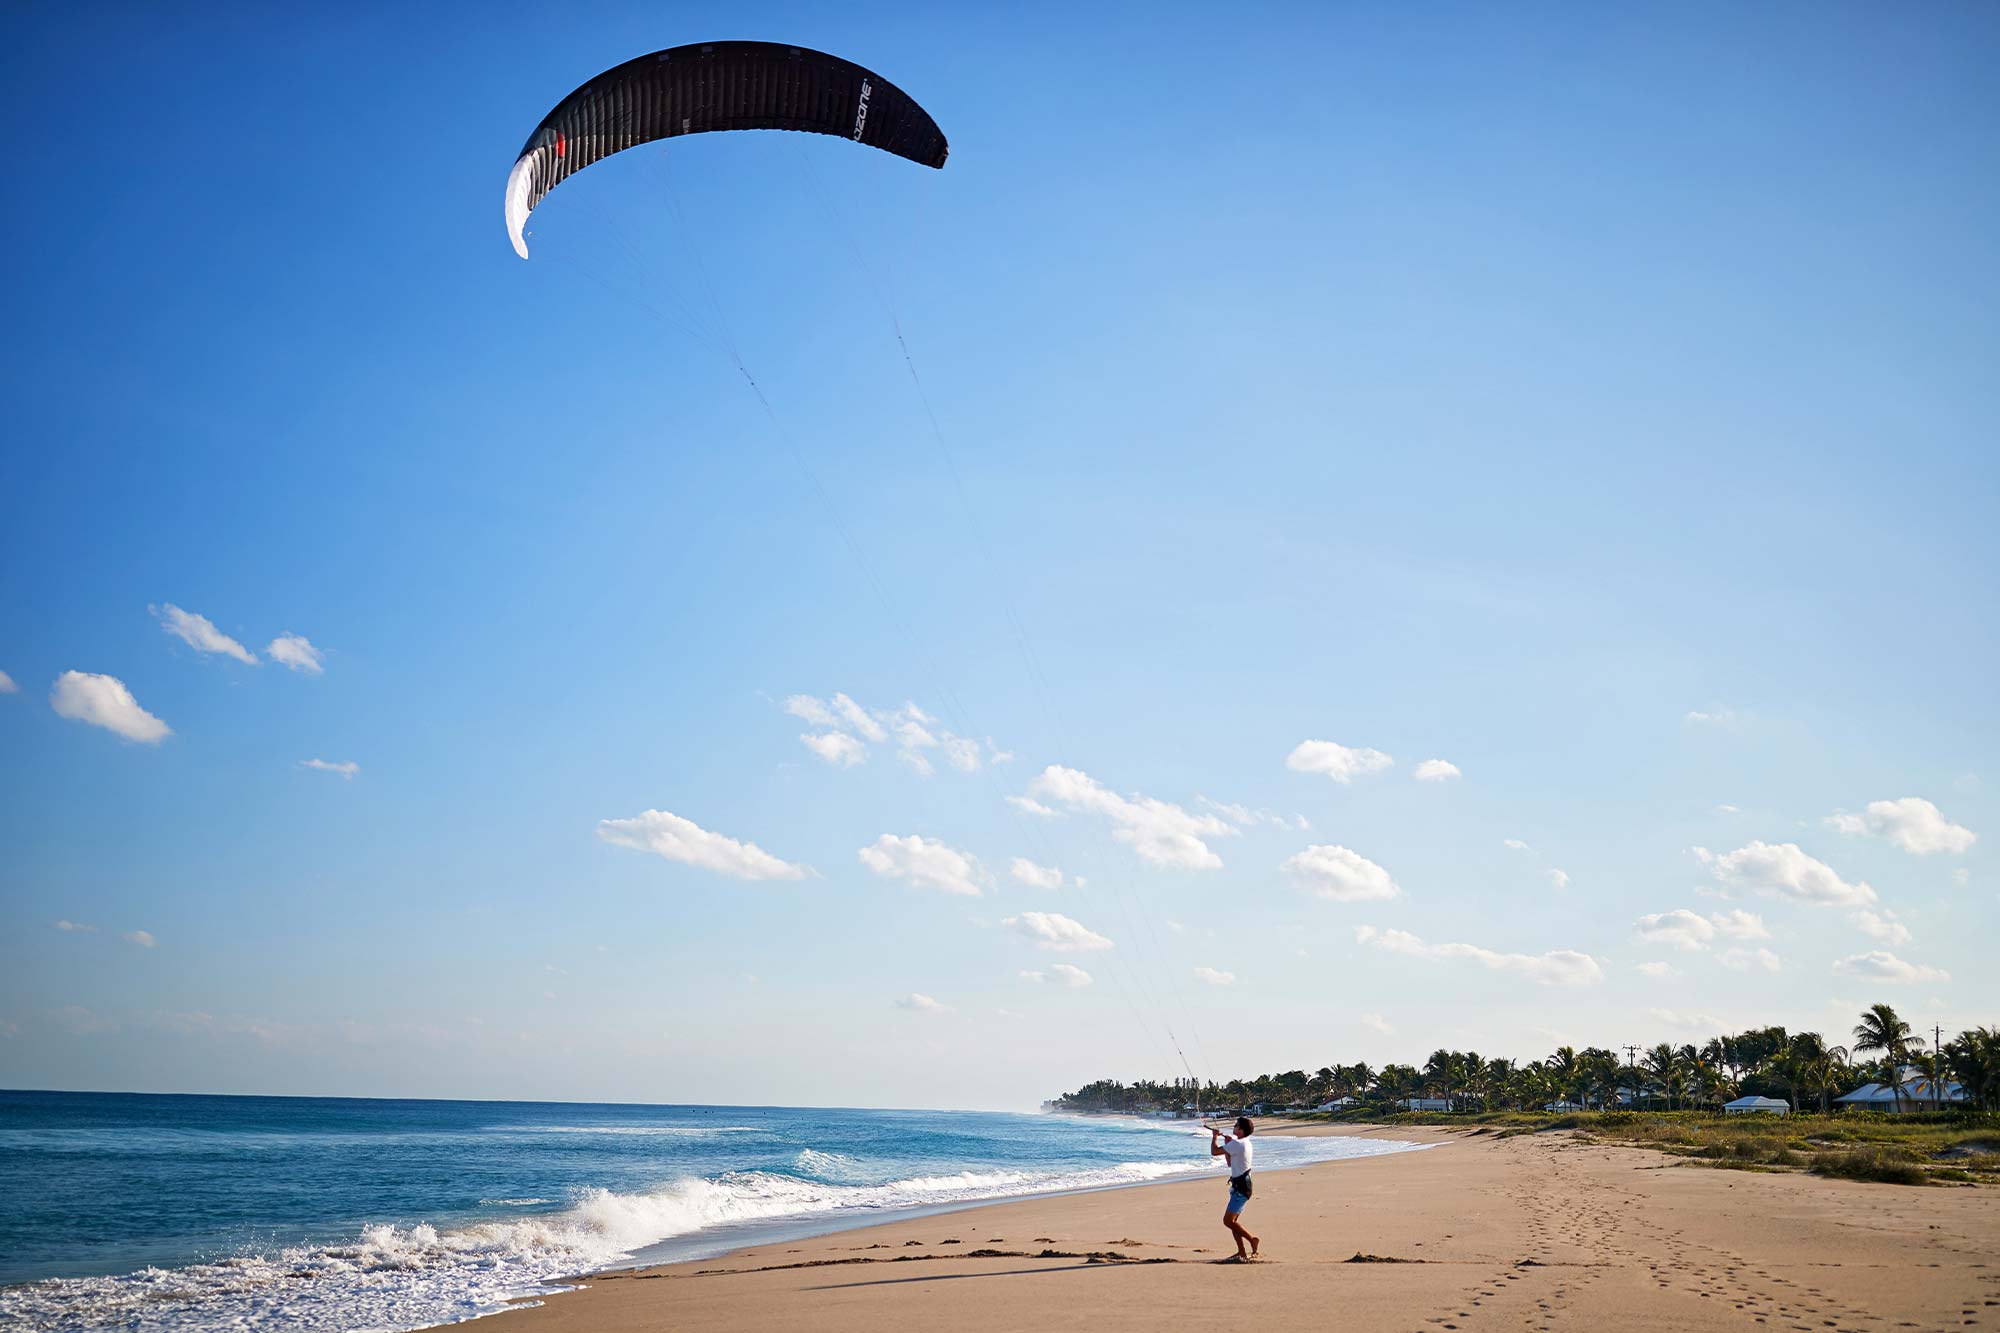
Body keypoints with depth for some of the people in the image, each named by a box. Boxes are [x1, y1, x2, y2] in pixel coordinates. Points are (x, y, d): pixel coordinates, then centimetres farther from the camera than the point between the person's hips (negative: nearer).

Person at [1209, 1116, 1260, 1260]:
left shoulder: (1237, 1144, -18)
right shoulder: (1245, 1143, 14)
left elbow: (1214, 1152, -17)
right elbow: (1230, 1162, 23)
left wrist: (1214, 1137, 0)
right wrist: (1228, 1145, 15)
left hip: (1241, 1186, -10)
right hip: (1240, 1185, 10)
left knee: (1228, 1221, -10)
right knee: (1233, 1221, 10)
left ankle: (1252, 1239, -2)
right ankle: (1242, 1252, 11)